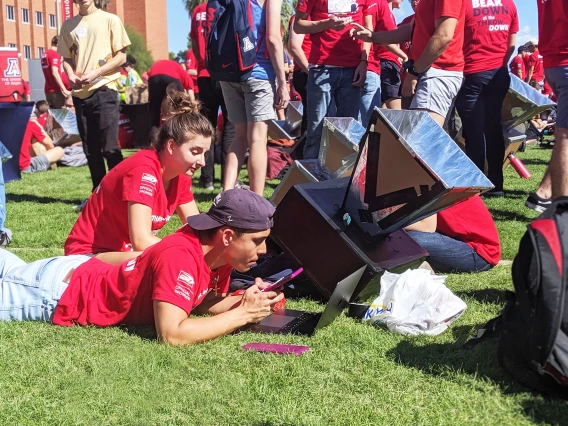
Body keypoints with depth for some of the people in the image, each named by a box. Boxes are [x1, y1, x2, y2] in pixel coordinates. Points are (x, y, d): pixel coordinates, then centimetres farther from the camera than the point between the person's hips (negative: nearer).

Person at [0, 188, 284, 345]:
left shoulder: (220, 251, -13)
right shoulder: (180, 257, -38)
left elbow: (204, 301, 3)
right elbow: (171, 334, -45)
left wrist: (243, 301, -18)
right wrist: (242, 314, -36)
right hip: (58, 292, -8)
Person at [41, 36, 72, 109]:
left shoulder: (45, 54, 14)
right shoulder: (55, 54, -12)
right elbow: (55, 73, -20)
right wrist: (64, 90, -23)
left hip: (48, 89, 8)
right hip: (56, 90, -8)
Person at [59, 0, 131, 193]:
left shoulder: (110, 20, 2)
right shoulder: (68, 25, 13)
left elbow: (121, 56, -2)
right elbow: (67, 57, 18)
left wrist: (96, 73, -13)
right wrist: (71, 75, -4)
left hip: (104, 90, -4)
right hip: (80, 93, 4)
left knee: (109, 147, -8)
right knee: (90, 149, 8)